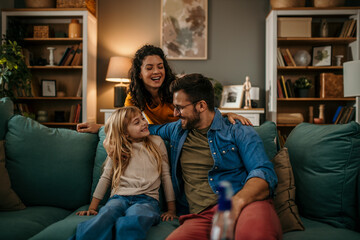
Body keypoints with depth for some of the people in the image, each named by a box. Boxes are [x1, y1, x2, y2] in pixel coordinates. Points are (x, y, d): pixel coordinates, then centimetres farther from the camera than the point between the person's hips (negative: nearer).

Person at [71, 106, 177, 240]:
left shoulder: (157, 142, 17)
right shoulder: (118, 149, 17)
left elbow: (166, 175, 15)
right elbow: (105, 177, 17)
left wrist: (171, 209, 10)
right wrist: (92, 208, 10)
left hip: (147, 199, -1)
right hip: (119, 197, 1)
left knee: (131, 224, -40)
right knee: (103, 218, -37)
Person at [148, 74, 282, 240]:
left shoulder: (239, 132, 8)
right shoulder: (176, 130, 24)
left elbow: (265, 173, -6)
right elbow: (148, 129, 46)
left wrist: (237, 201, -24)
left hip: (245, 203, -3)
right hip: (201, 216, 3)